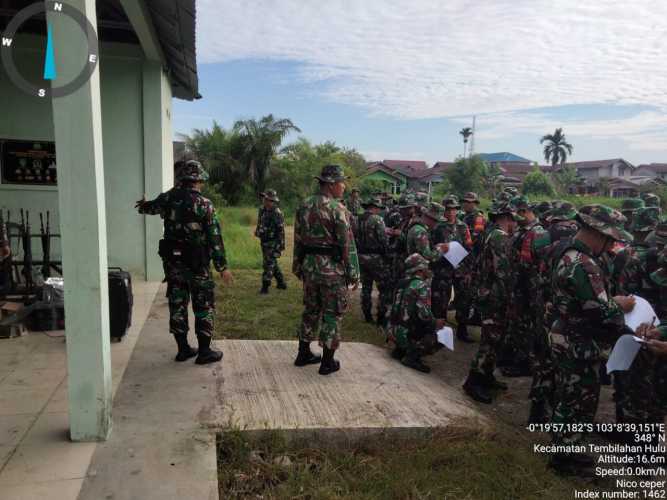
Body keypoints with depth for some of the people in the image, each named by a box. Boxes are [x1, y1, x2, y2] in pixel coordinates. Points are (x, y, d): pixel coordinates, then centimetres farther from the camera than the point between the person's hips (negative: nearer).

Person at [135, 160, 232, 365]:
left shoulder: (168, 198, 0)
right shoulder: (204, 205, -13)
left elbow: (150, 208, 23)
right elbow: (215, 238, -12)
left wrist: (142, 205, 48)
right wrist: (223, 267, -6)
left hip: (172, 261, 5)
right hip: (196, 263, -5)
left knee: (177, 304, 13)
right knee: (204, 306, 6)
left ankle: (183, 349, 21)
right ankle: (204, 352, 9)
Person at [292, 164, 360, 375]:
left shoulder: (304, 206, 7)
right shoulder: (336, 208, -14)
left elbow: (298, 239, 11)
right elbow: (347, 244, -15)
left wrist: (298, 267, 18)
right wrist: (353, 273, -9)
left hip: (309, 265, 7)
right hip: (332, 268, -7)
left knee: (310, 310, 18)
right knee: (332, 313, 4)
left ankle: (304, 354, 27)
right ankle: (328, 362, 11)